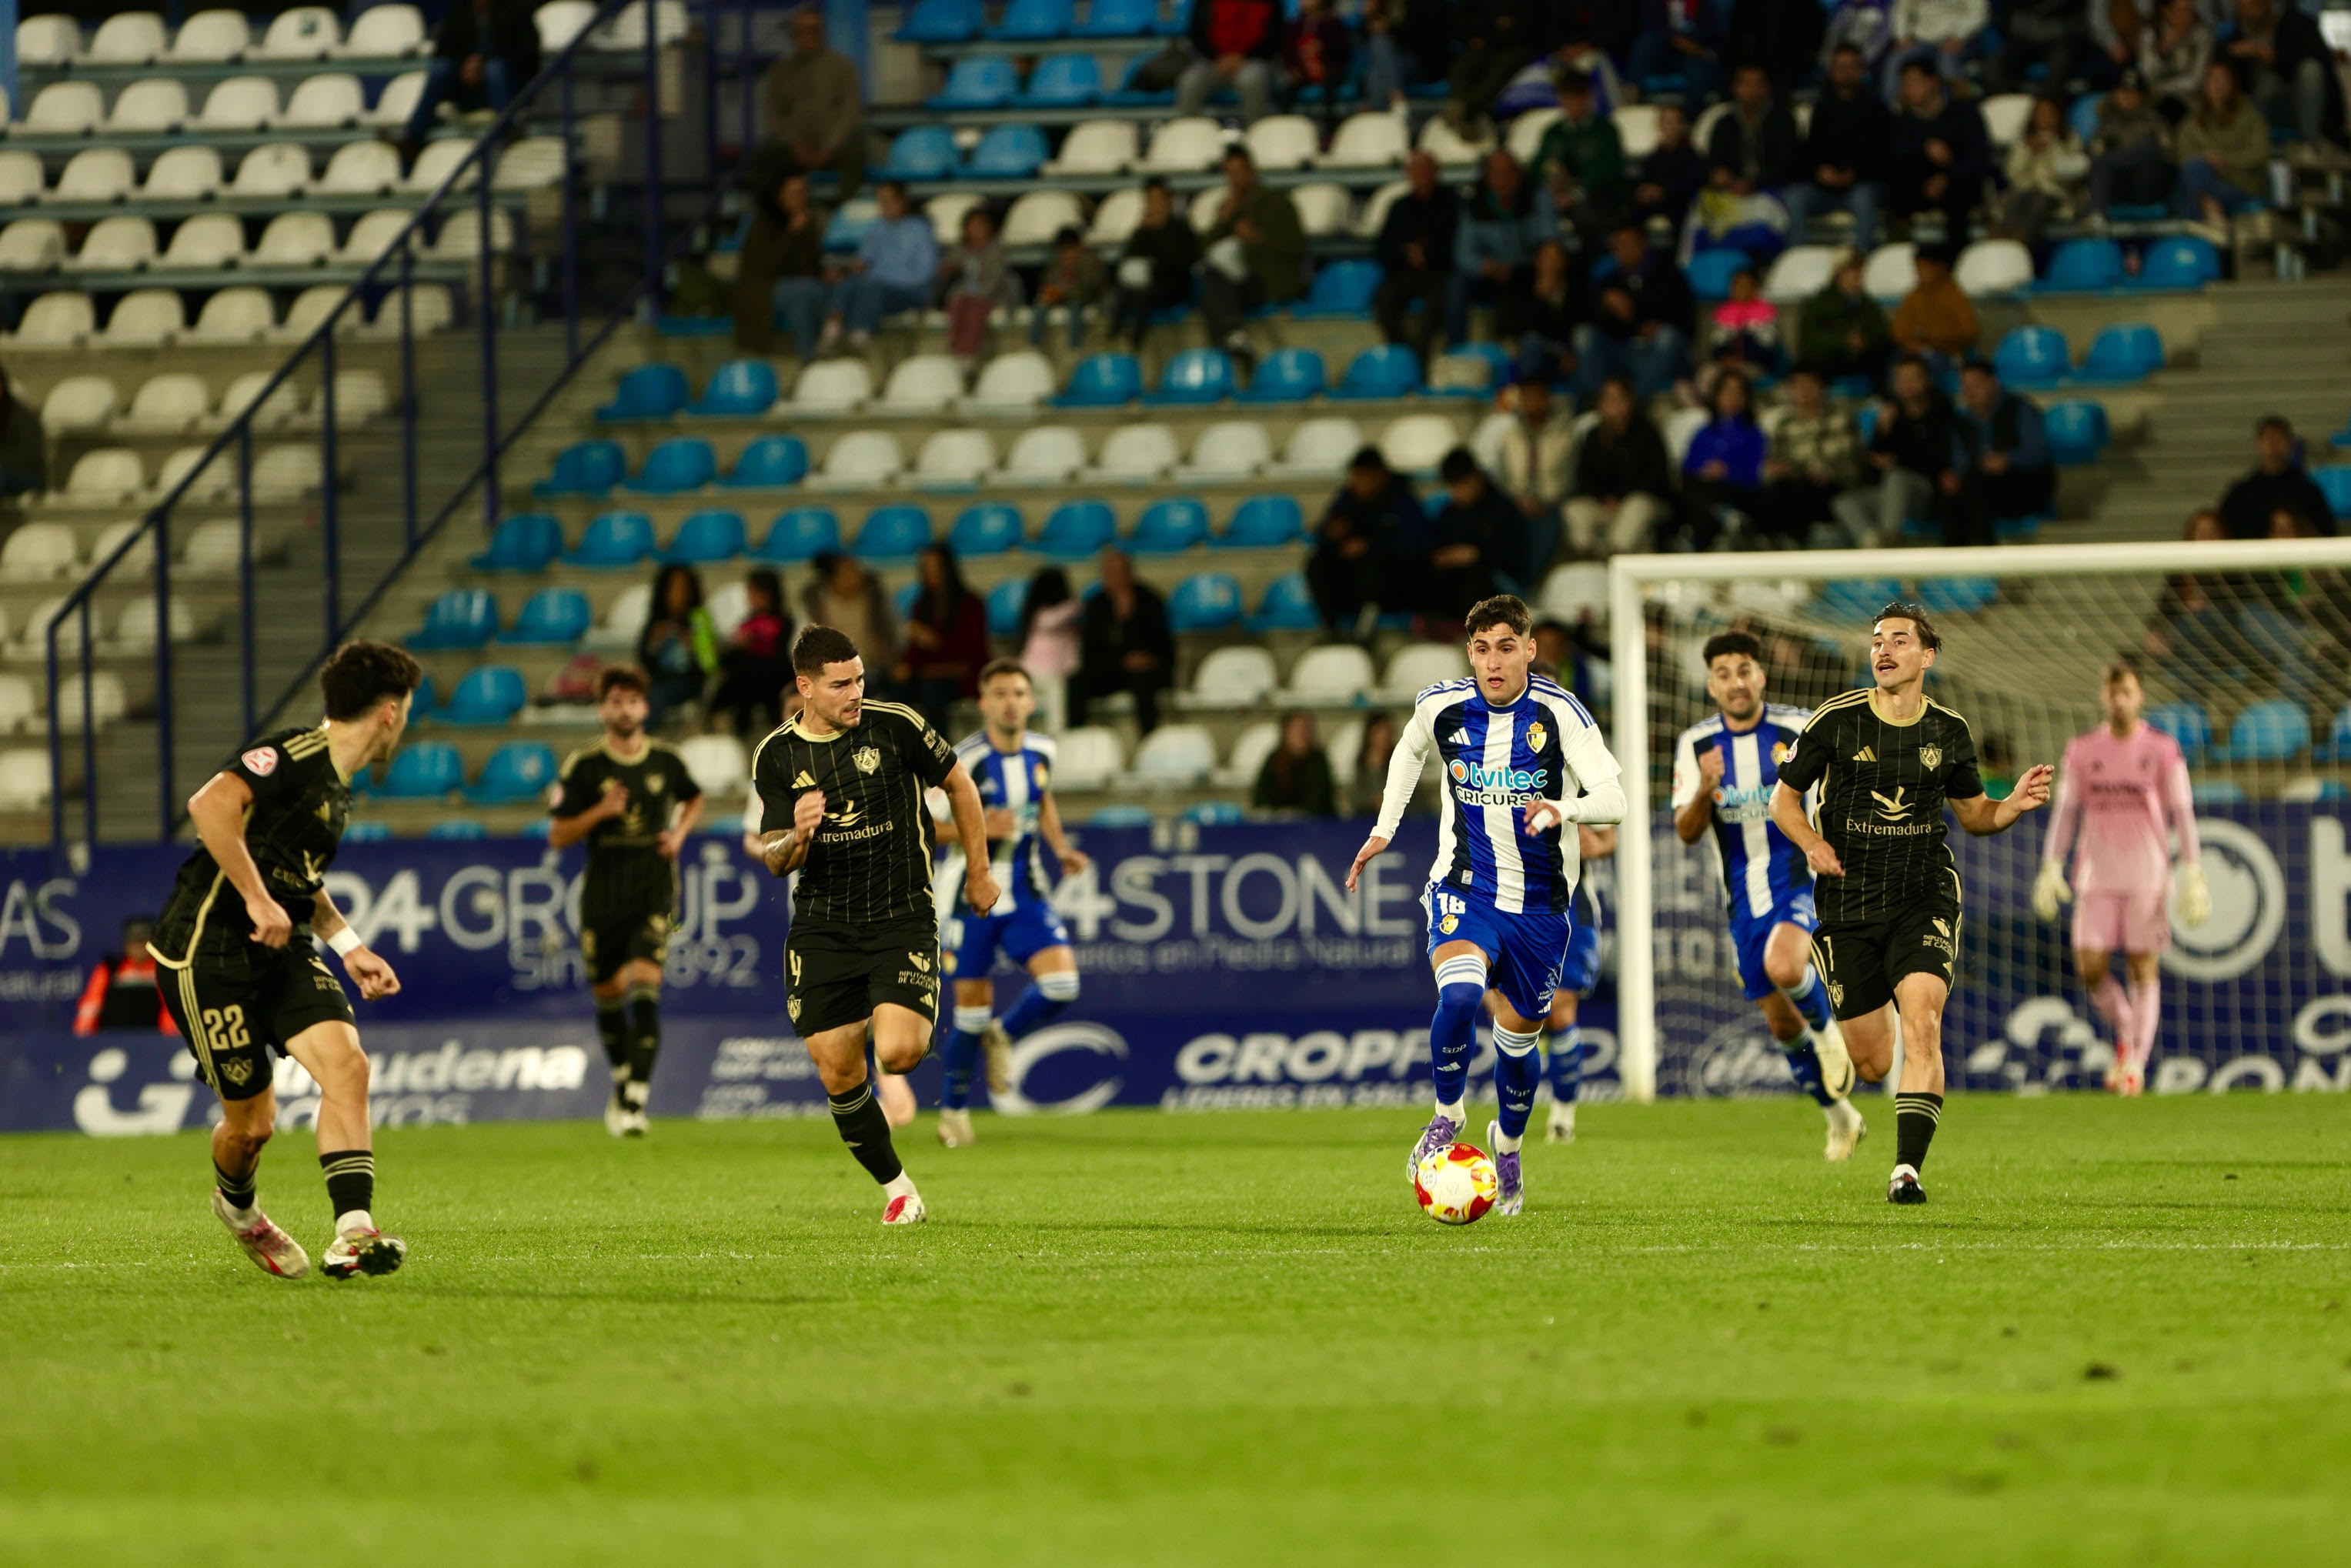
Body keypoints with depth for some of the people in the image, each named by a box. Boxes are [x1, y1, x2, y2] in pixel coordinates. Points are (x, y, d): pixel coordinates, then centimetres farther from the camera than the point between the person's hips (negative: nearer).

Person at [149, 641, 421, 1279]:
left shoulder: (337, 786, 13)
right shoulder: (293, 755, -16)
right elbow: (210, 804, -33)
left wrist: (349, 946, 16)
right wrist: (258, 900, -30)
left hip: (280, 949, 8)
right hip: (209, 951, -8)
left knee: (346, 1063, -16)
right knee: (252, 1122, -1)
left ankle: (352, 1234, -22)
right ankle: (236, 1205, 35)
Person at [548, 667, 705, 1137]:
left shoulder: (666, 761, 3)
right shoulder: (584, 767, -2)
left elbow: (693, 799, 25)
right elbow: (557, 836, -1)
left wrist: (680, 832, 5)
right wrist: (600, 812, -16)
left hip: (655, 891, -1)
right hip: (603, 895, 1)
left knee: (645, 984, -17)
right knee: (608, 993, 9)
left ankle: (633, 1100, -20)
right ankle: (624, 1076, 36)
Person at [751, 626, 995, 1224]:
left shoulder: (895, 726, -8)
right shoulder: (776, 757, -1)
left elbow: (959, 785, 8)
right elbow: (772, 860, 1)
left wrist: (978, 871, 13)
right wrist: (797, 838, -23)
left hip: (901, 919, -2)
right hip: (822, 928, 2)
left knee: (896, 1053, -21)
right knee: (839, 1078, -2)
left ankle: (927, 1024, 16)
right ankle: (897, 1187, 18)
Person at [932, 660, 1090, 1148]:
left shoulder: (1041, 751, -1)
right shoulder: (964, 760, -18)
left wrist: (1060, 847, 3)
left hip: (1026, 894, 4)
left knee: (1061, 984, -15)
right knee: (972, 1005, 1)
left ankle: (1004, 1037, 17)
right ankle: (953, 1109, 24)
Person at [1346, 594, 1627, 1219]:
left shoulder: (1559, 711, -16)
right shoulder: (1442, 705, -7)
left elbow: (1613, 798, -26)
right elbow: (1410, 751, 19)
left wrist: (1563, 810, -46)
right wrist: (1384, 829, 15)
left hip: (1539, 902, 0)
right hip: (1464, 889, 0)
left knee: (1517, 1036, 11)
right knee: (1459, 996, -28)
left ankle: (1508, 1143, 41)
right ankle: (1448, 1116, -3)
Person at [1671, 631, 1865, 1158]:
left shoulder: (1799, 729, -7)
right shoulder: (1695, 744, -1)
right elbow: (1686, 832, -7)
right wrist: (1705, 791, -27)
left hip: (1801, 881, -4)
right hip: (1743, 897, 4)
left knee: (1784, 968, -34)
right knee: (1781, 1022, 9)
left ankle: (1827, 1029, -1)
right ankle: (1840, 1116, 29)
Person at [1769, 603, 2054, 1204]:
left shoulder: (1949, 731, 3)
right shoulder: (1835, 721, -3)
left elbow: (1973, 812, 16)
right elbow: (1784, 798, 6)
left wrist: (2016, 804, -5)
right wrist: (1812, 843, -13)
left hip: (1925, 901, 0)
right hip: (1847, 910, 0)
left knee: (1922, 1027, -23)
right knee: (1871, 1063, 3)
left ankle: (1908, 1168, -24)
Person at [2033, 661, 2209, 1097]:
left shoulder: (2163, 751, 0)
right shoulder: (2082, 751, 7)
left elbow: (2182, 815, -1)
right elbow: (2065, 812, 9)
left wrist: (2193, 875, -7)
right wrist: (2051, 868, 1)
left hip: (2148, 876, -2)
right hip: (2096, 876, 2)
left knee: (2144, 969, -4)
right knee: (2090, 967, -5)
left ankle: (2135, 1064, -3)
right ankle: (2124, 1031, 21)